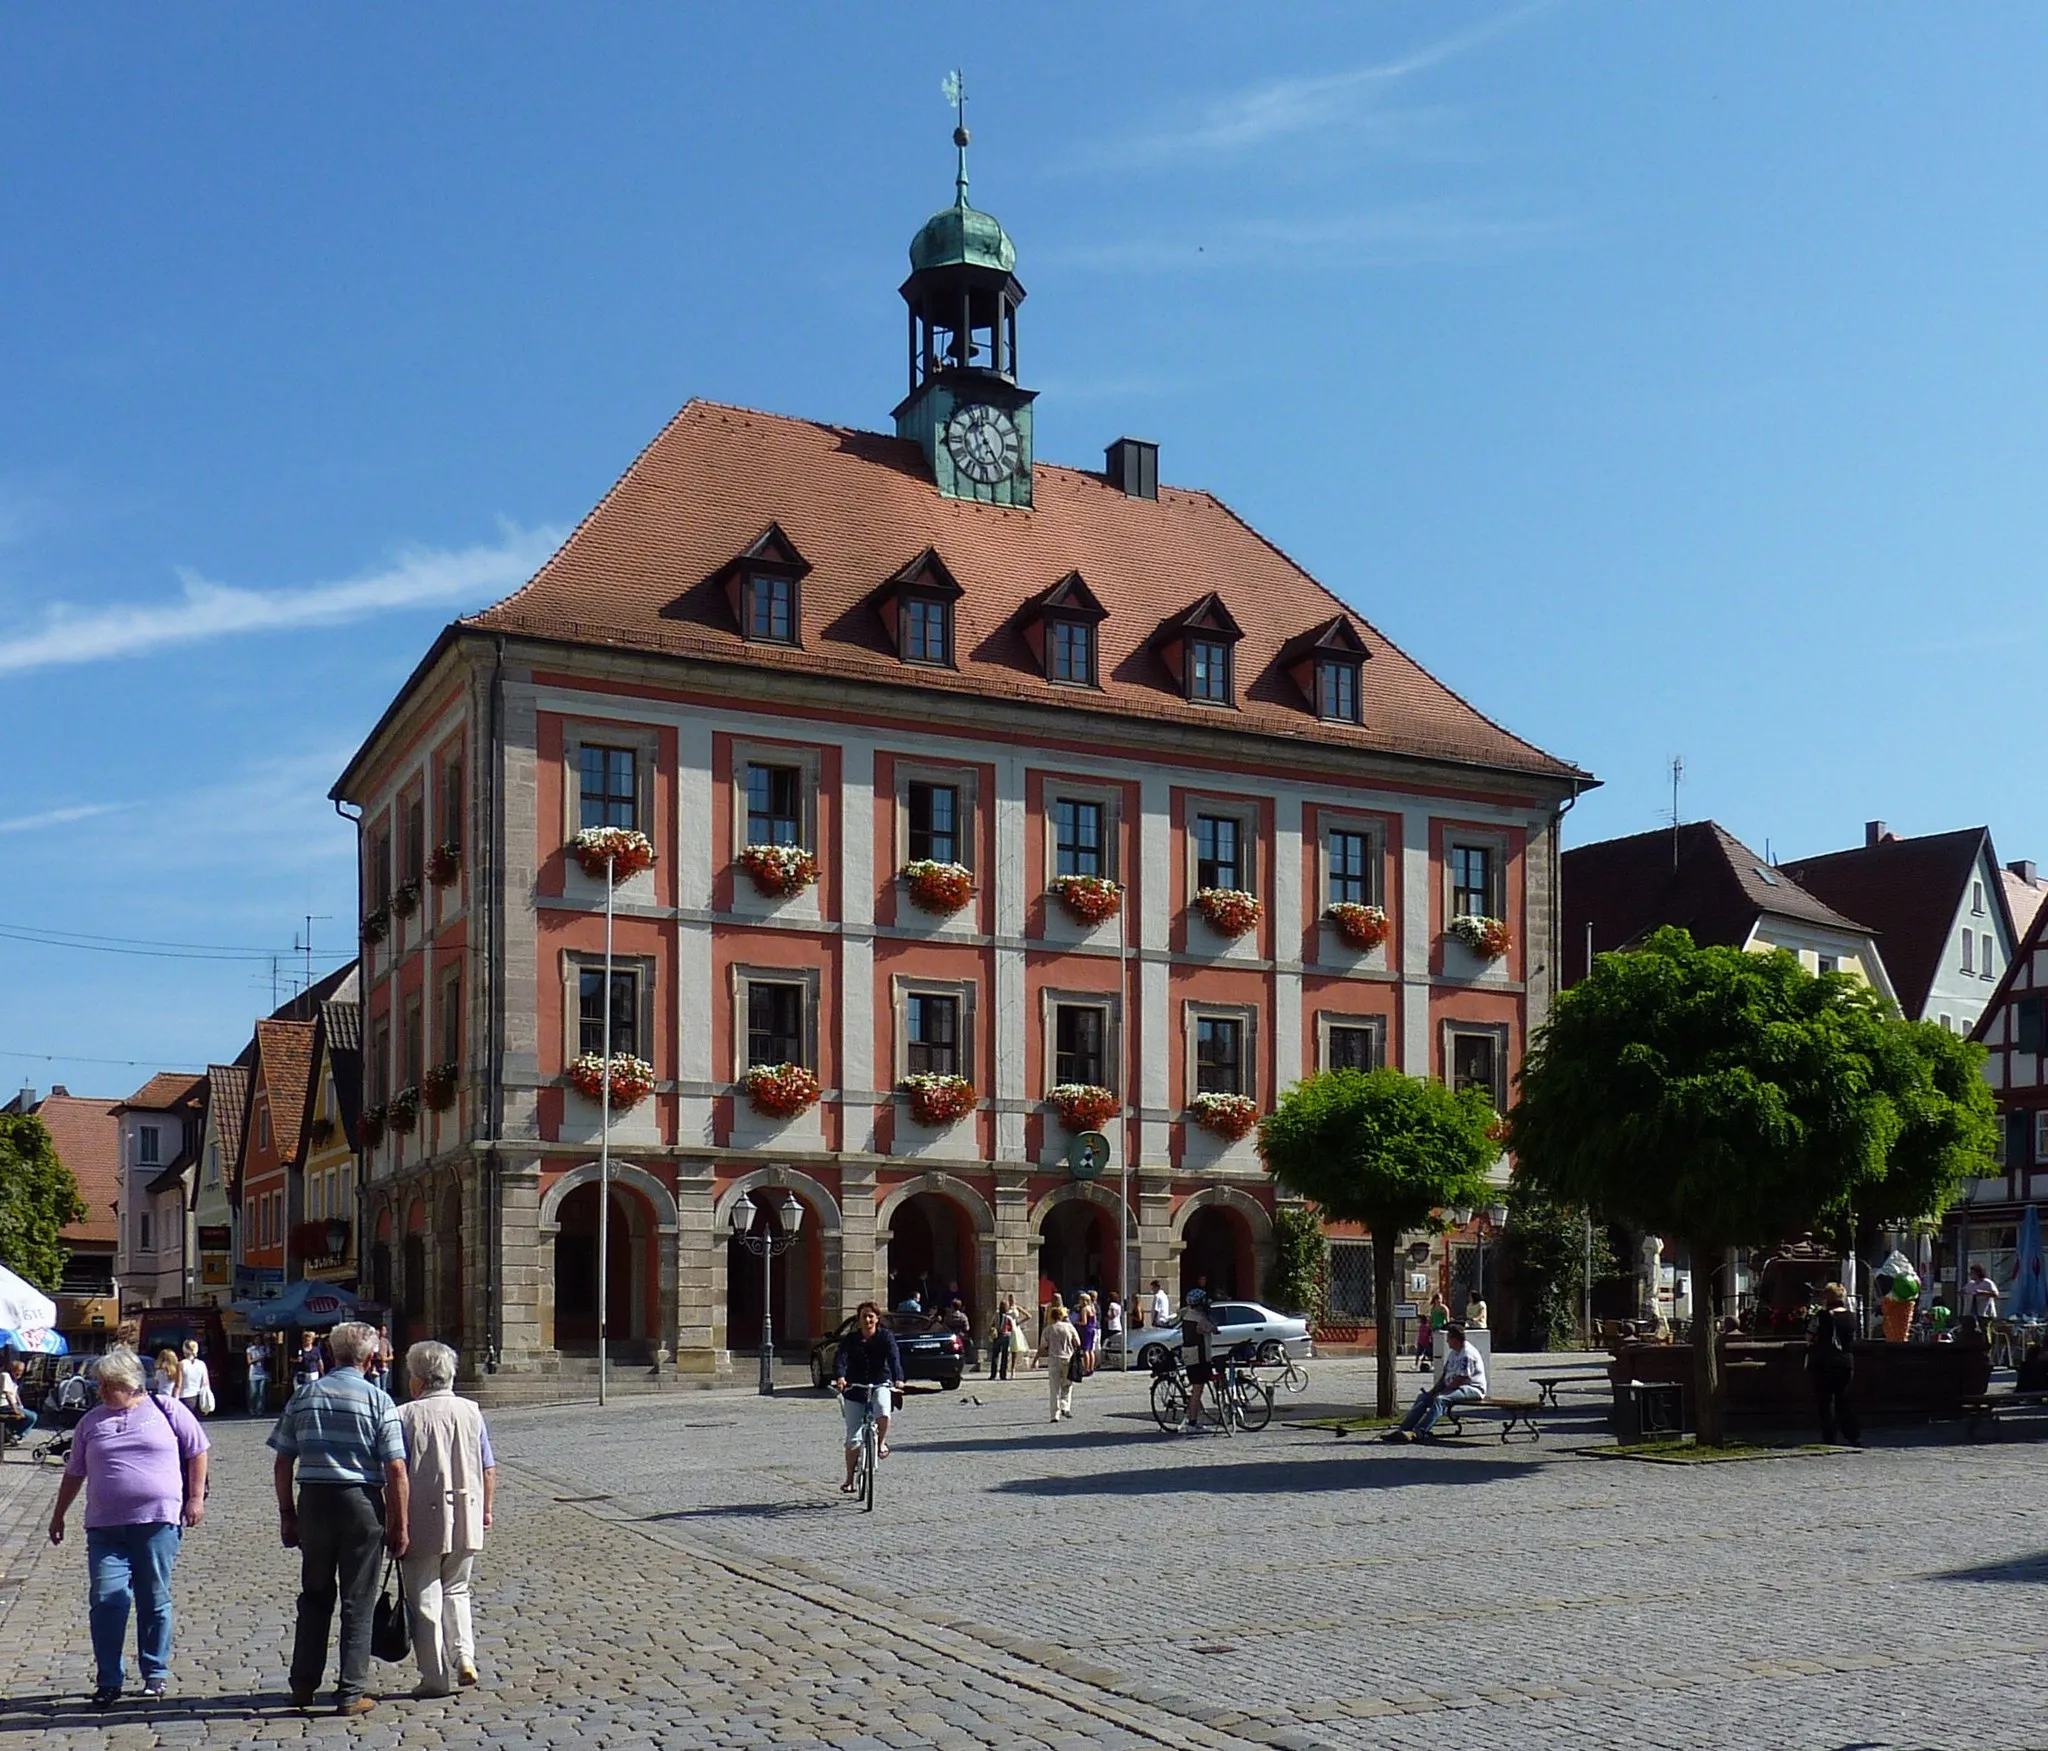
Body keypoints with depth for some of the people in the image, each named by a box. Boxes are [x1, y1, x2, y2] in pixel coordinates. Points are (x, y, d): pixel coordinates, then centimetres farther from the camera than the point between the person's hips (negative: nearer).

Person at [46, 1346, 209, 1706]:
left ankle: (155, 1674, 18)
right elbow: (74, 1473, 21)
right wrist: (58, 1514, 21)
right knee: (106, 1600, -6)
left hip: (157, 1522, -2)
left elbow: (197, 1452, 8)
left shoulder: (167, 1410, 4)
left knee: (155, 1601, 5)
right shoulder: (92, 1421, 12)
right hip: (105, 1527, 2)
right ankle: (108, 1680, 3)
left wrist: (196, 1497, 1)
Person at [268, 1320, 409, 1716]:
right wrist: (399, 1526, -3)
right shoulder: (378, 1401, -5)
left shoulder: (303, 1396, 5)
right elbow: (396, 1470, -9)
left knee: (315, 1595, 18)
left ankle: (303, 1685, 22)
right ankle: (350, 1694, 7)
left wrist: (287, 1514, 14)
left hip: (314, 1500, 3)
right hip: (361, 1503, -3)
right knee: (357, 1602, 6)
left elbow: (282, 1464, 6)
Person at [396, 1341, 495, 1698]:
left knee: (425, 1599, 6)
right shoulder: (471, 1411, 3)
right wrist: (486, 1509, 17)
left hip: (423, 1521, -4)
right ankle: (464, 1655, 4)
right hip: (466, 1519, 4)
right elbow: (489, 1469, 6)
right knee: (456, 1590, 20)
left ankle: (436, 1678, 7)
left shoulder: (406, 1415, -8)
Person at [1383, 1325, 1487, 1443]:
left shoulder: (1467, 1354, -16)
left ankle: (1416, 1433, -46)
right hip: (1453, 1387, 10)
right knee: (1422, 1397, -2)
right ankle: (1402, 1430, -13)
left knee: (1439, 1400, -34)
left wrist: (1439, 1392, -18)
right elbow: (1445, 1375, 17)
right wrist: (1434, 1390, 1)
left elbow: (1459, 1380, -22)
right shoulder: (1453, 1353, 17)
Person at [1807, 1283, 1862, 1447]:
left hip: (1824, 1364, -5)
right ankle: (1854, 1437, 9)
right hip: (1846, 1362, 5)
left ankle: (1829, 1439, 1)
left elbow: (1810, 1338, -8)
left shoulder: (1822, 1316, -12)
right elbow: (1853, 1340, 13)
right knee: (1843, 1401, 15)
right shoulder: (1851, 1317, 4)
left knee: (1825, 1402, 3)